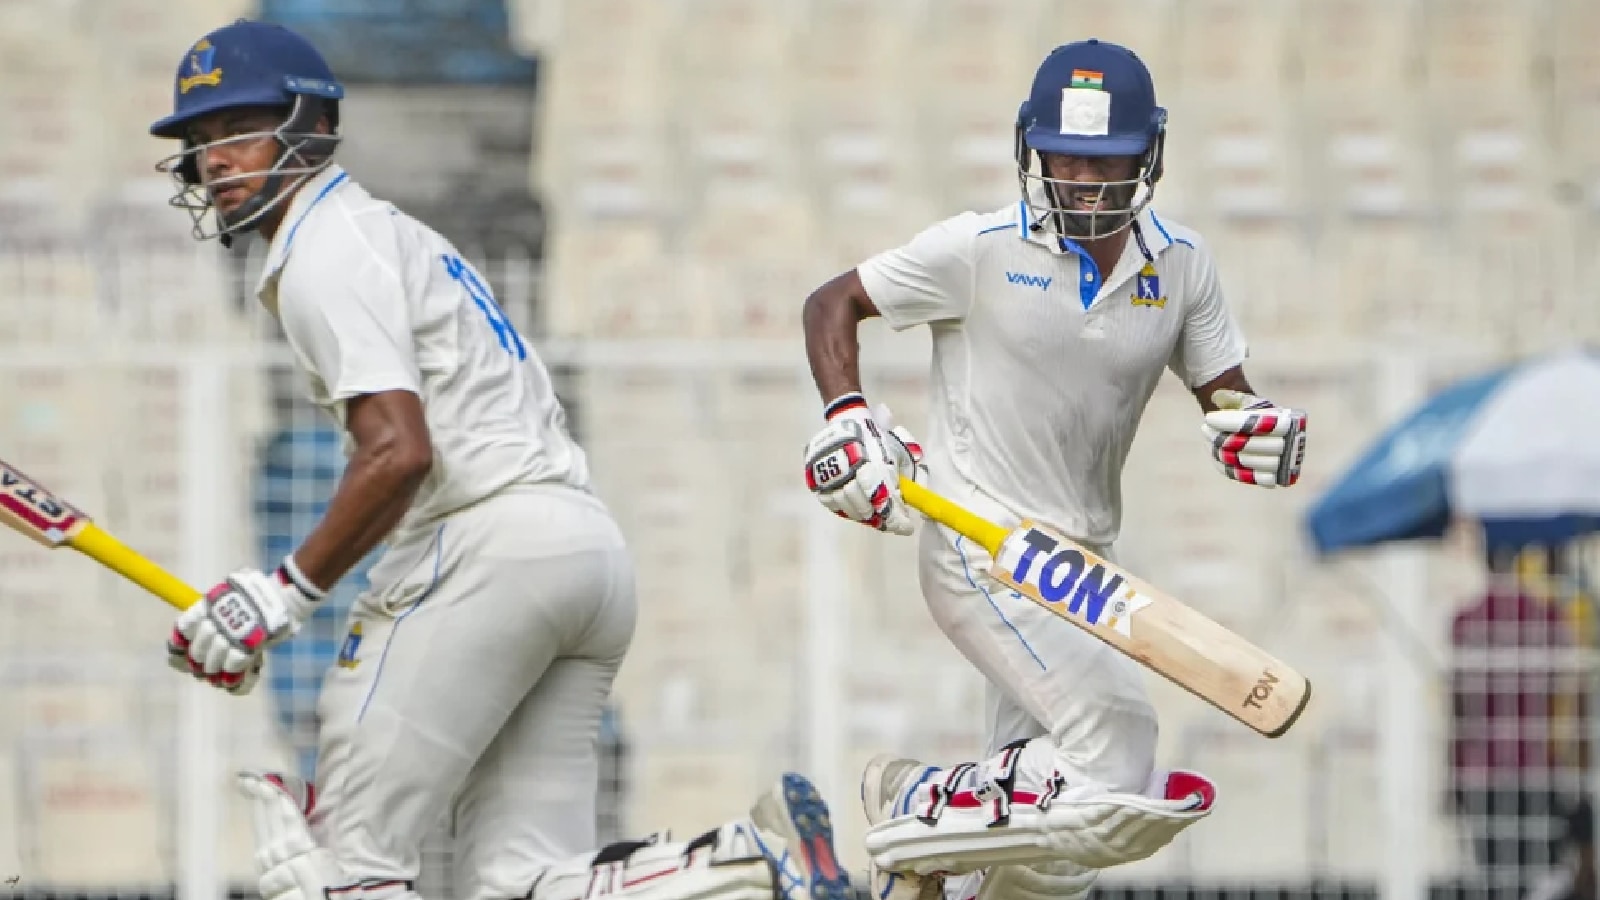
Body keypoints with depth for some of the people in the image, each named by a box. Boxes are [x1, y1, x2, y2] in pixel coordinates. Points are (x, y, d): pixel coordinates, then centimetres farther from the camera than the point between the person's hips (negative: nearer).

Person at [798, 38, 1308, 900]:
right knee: (1116, 748, -22)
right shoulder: (982, 249, -9)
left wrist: (1259, 428, -13)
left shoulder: (1180, 266, 5)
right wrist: (846, 418, -15)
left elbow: (1223, 393, 11)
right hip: (981, 550, -6)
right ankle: (922, 806, -5)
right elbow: (831, 304, 0)